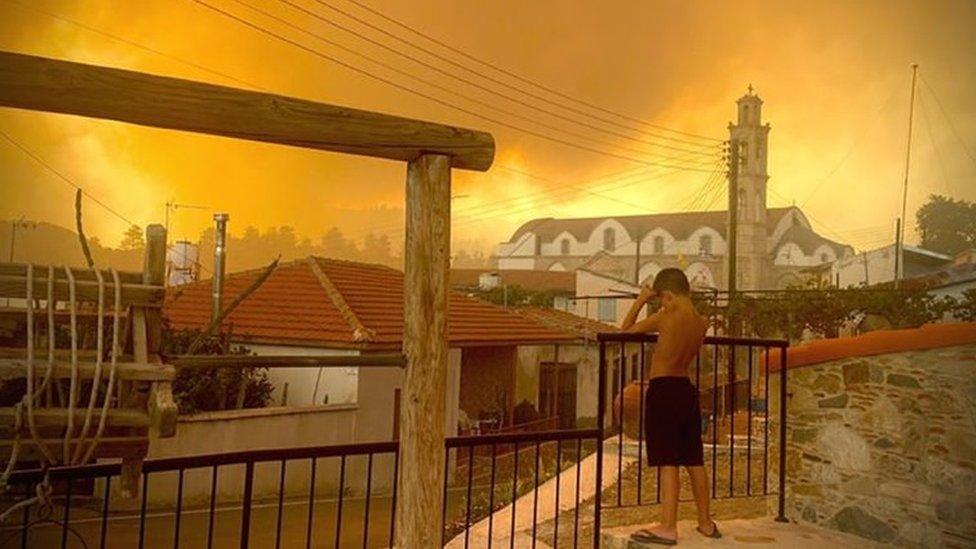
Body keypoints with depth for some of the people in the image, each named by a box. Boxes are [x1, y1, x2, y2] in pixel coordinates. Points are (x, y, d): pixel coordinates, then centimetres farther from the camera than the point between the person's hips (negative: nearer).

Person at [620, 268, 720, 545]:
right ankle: (706, 522, 26)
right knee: (694, 460, 15)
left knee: (668, 462, -5)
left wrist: (642, 299, 6)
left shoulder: (665, 318, -14)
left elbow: (627, 329, -2)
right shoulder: (702, 323, 3)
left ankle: (668, 527, -2)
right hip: (687, 390, 7)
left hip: (663, 391, -7)